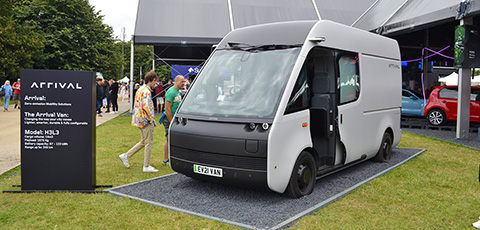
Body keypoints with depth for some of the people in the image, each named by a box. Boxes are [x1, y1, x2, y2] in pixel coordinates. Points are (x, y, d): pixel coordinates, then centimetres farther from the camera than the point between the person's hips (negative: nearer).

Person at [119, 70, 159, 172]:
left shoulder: (141, 89, 14)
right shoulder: (146, 91, -17)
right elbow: (146, 107, -28)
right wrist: (151, 119, -17)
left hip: (140, 119, 10)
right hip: (145, 121, -10)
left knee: (144, 142, 19)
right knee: (148, 143, 1)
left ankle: (126, 155, 19)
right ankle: (146, 166, 8)